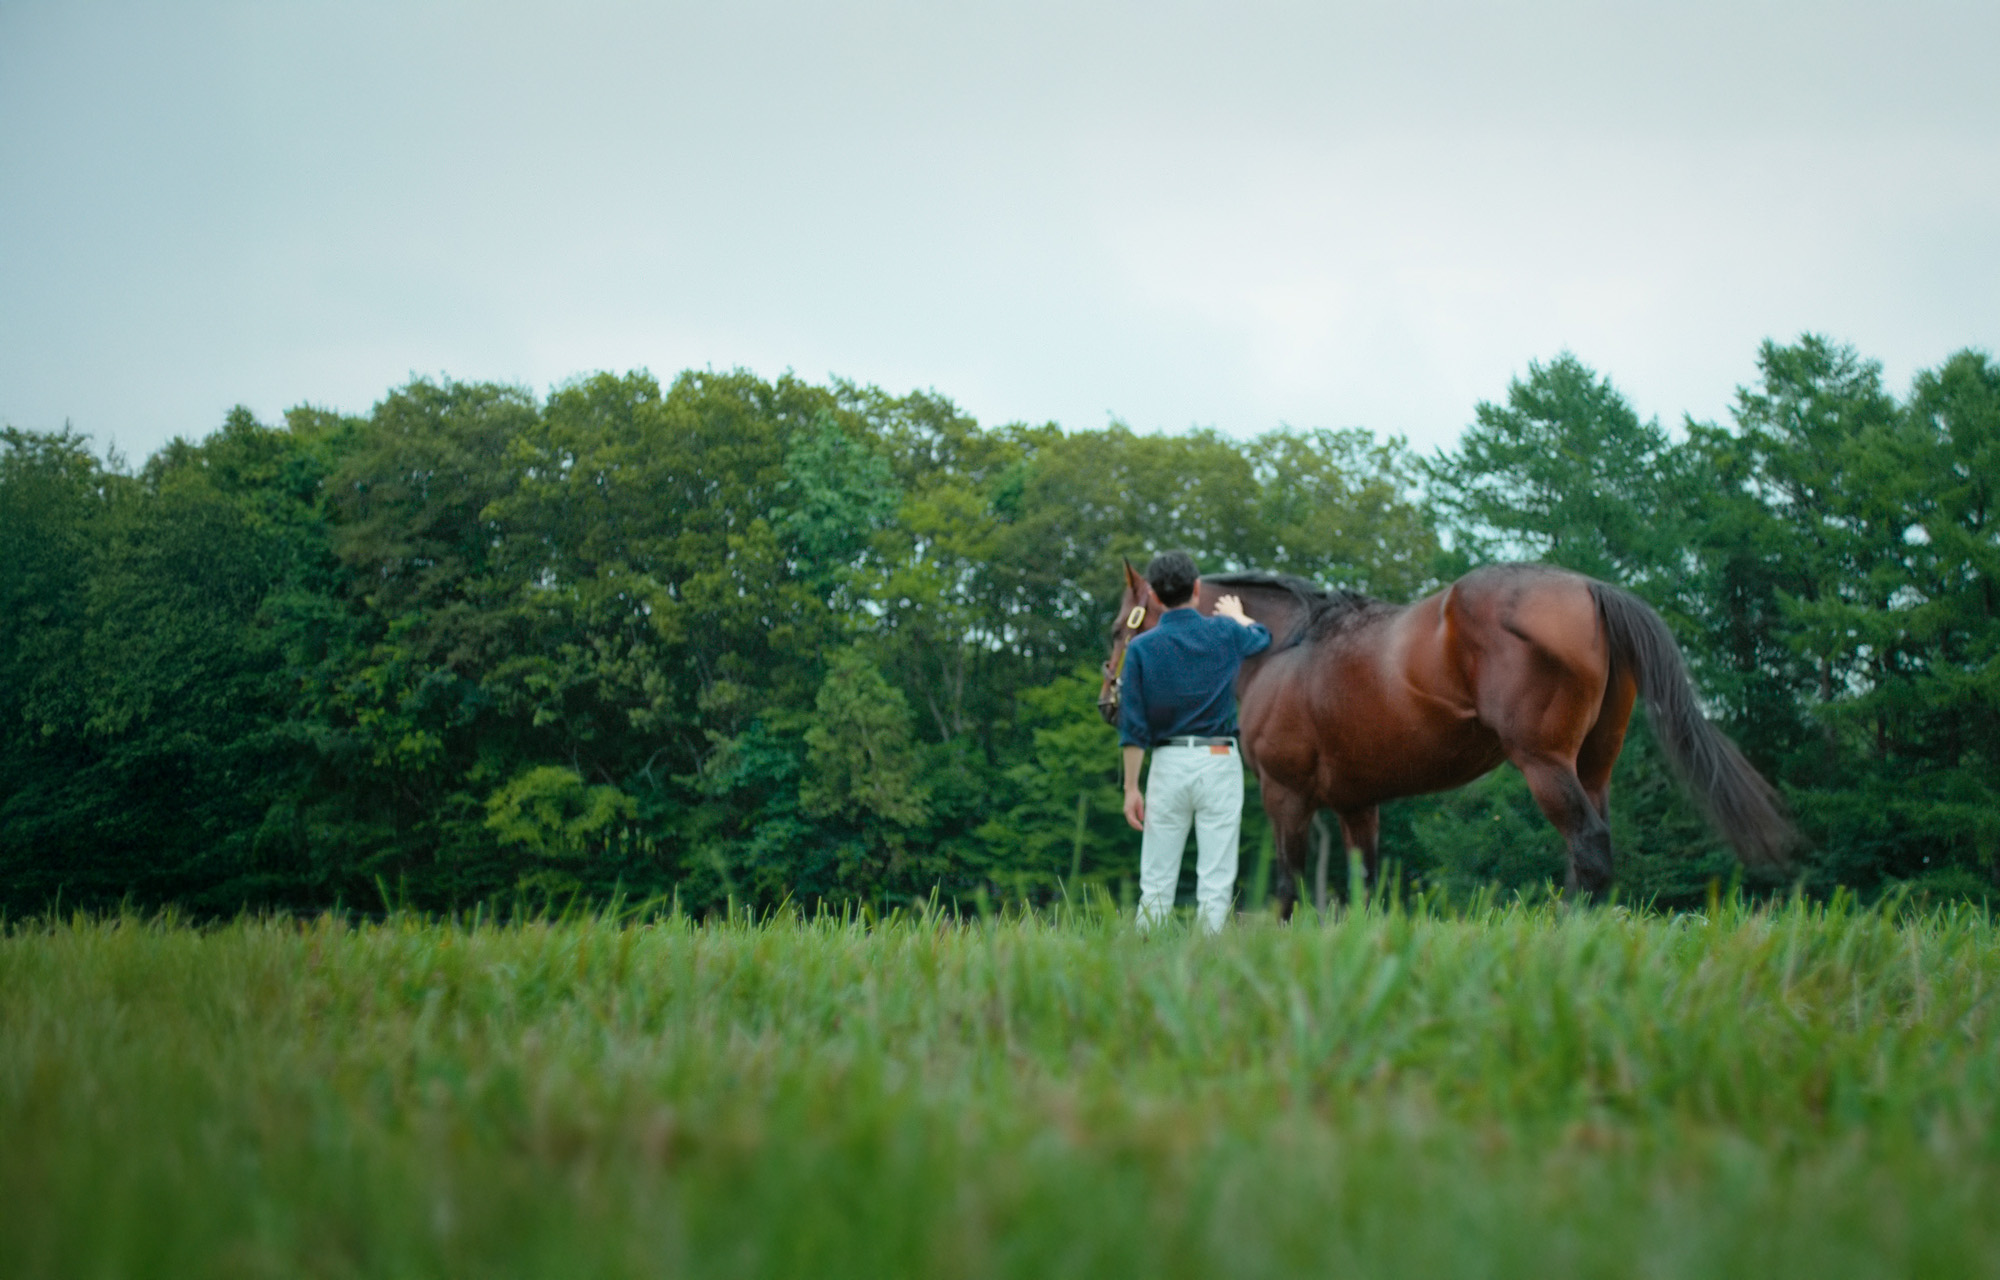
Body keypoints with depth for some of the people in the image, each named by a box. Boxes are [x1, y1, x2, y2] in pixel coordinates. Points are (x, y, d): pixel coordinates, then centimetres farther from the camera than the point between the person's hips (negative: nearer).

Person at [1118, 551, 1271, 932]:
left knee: (1156, 884, 5)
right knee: (1216, 880, -1)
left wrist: (1131, 787, 3)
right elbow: (1262, 638, 27)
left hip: (1168, 762, 1)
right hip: (1219, 759, -1)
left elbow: (1133, 727, -2)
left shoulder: (1141, 647, -1)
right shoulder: (1225, 633, 1)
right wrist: (1236, 615, 47)